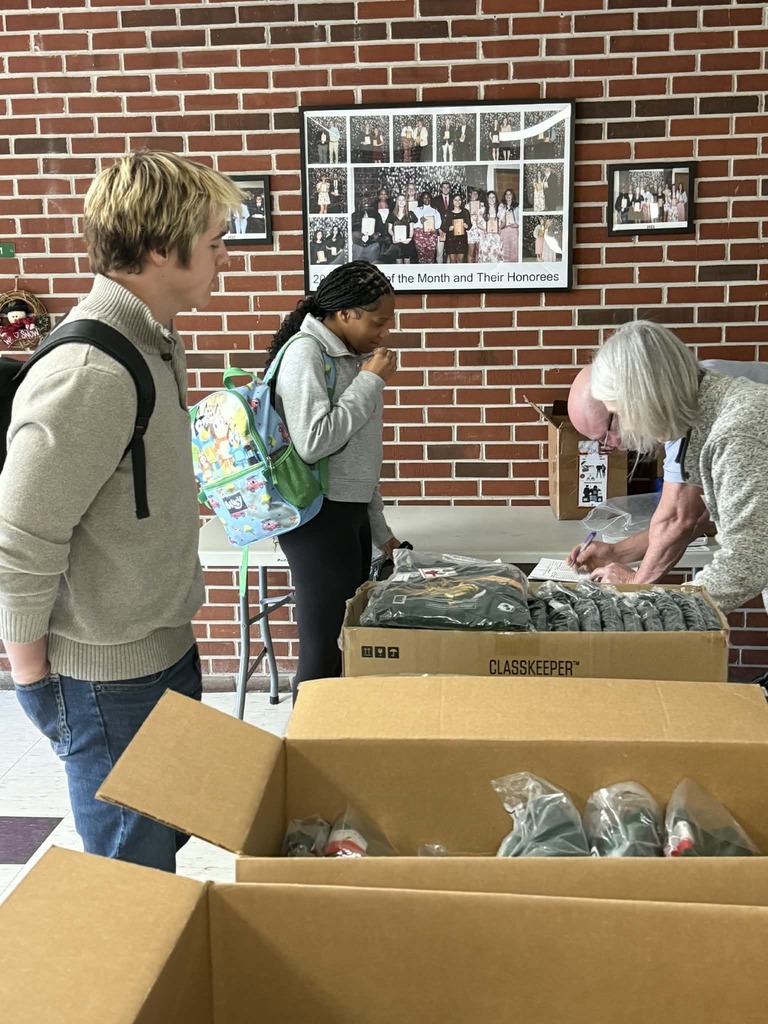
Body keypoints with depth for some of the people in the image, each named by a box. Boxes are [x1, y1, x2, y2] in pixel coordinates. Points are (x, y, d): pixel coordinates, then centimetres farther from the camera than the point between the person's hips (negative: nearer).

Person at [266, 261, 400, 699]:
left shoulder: (350, 355, 12)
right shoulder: (305, 353, -13)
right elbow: (313, 441, -25)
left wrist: (380, 530, 22)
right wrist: (371, 382, -16)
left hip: (352, 514, 9)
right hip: (319, 516, -9)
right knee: (324, 650, -4)